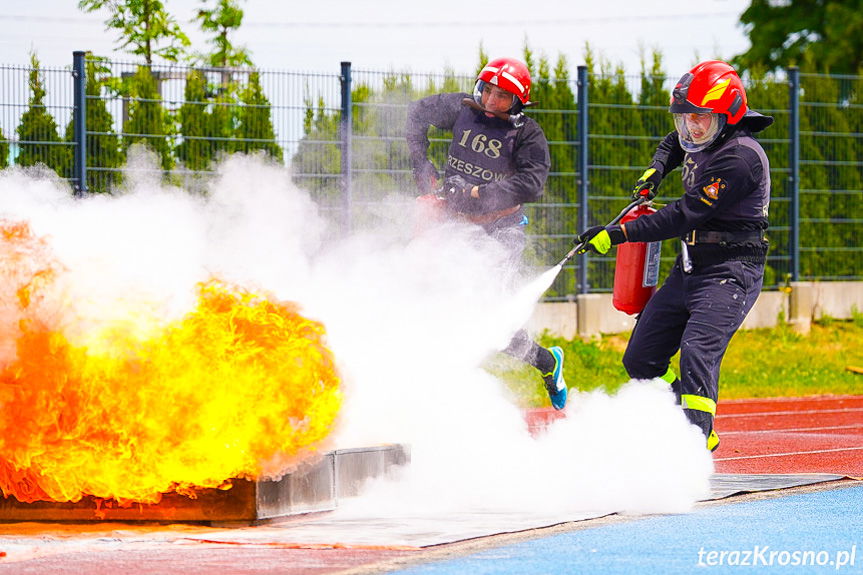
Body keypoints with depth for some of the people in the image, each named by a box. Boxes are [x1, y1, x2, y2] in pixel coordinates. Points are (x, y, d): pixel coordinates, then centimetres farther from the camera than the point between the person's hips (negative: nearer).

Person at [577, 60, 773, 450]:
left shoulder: (740, 157, -22)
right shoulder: (702, 141, 7)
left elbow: (686, 215, -24)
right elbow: (673, 144, 34)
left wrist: (617, 235, -23)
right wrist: (655, 172, 11)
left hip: (730, 273, -10)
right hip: (689, 269, 10)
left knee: (697, 352, -29)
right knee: (640, 360, 11)